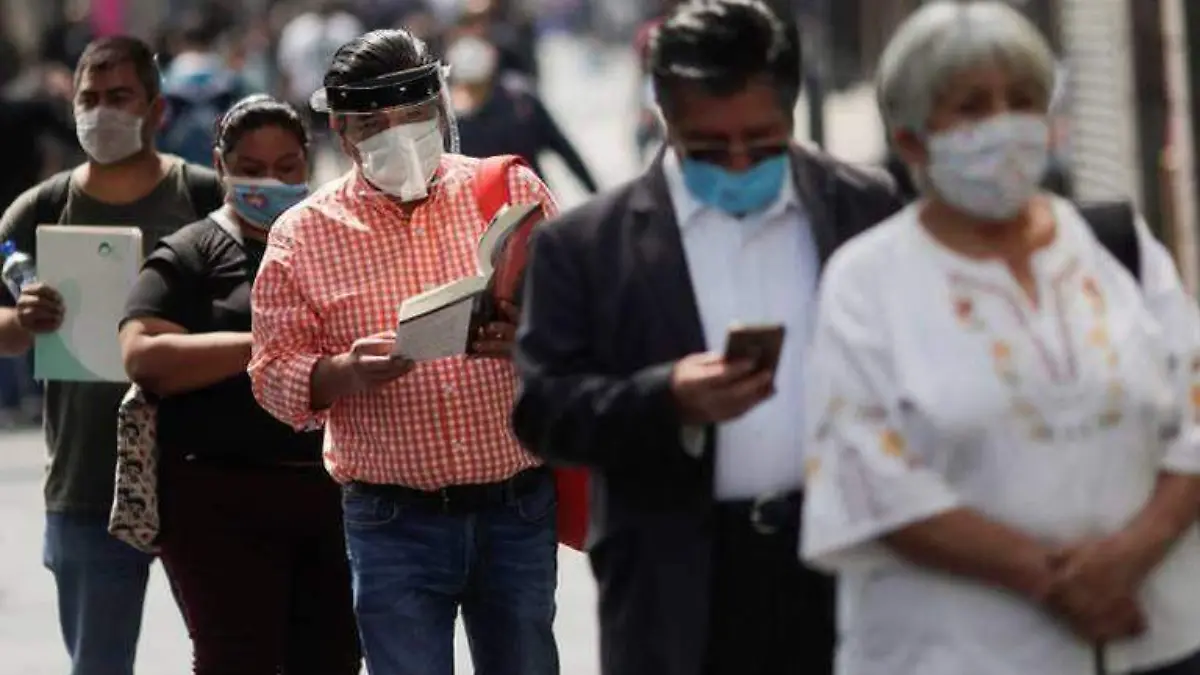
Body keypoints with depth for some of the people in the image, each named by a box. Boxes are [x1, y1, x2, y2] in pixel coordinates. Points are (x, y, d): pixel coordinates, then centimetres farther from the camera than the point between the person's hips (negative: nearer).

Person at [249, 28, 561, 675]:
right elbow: (274, 374, 1)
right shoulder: (305, 234, 3)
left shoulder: (512, 191, 5)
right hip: (395, 521, -1)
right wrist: (349, 372, -19)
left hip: (518, 508, 1)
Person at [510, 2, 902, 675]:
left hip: (842, 566, 2)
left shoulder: (864, 210, 6)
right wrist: (666, 400, -22)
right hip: (679, 591, -2)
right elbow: (542, 405, -4)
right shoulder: (588, 243, 0)